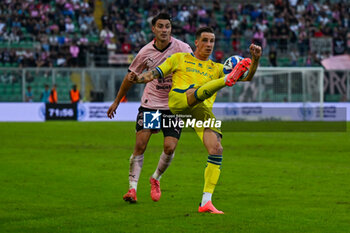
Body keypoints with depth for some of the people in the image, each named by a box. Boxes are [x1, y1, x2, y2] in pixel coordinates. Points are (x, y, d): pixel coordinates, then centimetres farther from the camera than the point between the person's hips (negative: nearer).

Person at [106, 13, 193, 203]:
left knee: (169, 147, -10)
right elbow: (131, 76, 11)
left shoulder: (181, 48, -10)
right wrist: (117, 101, 17)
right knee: (140, 145, -10)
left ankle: (155, 179, 18)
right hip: (150, 103, 1)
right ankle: (132, 188, -3)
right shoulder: (146, 52, -3)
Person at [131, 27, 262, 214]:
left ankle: (206, 202, -12)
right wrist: (139, 78, 0)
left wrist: (255, 60, 3)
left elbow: (247, 77, 22)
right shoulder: (180, 59, 27)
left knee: (216, 150, -14)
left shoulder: (217, 69, 31)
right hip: (179, 100, -2)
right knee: (199, 91, -36)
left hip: (203, 111, 2)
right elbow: (156, 73, 22)